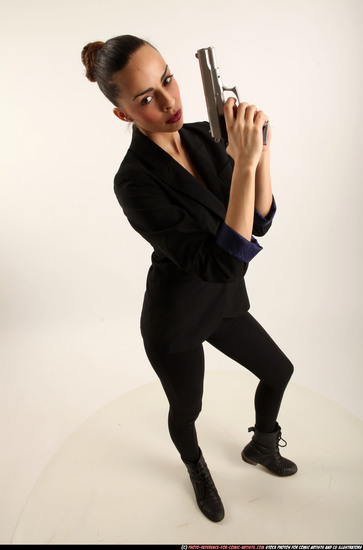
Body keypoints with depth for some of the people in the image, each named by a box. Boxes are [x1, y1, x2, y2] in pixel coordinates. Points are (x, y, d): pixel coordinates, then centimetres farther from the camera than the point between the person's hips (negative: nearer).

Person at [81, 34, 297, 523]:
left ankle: (261, 445, 54)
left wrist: (260, 150, -26)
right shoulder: (135, 181, -29)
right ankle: (197, 470, 58)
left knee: (279, 371, 23)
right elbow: (221, 263, -36)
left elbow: (260, 221, -11)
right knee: (187, 410, 21)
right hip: (175, 318, -6)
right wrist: (245, 162, -40)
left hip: (223, 301, 7)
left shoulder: (203, 136, -7)